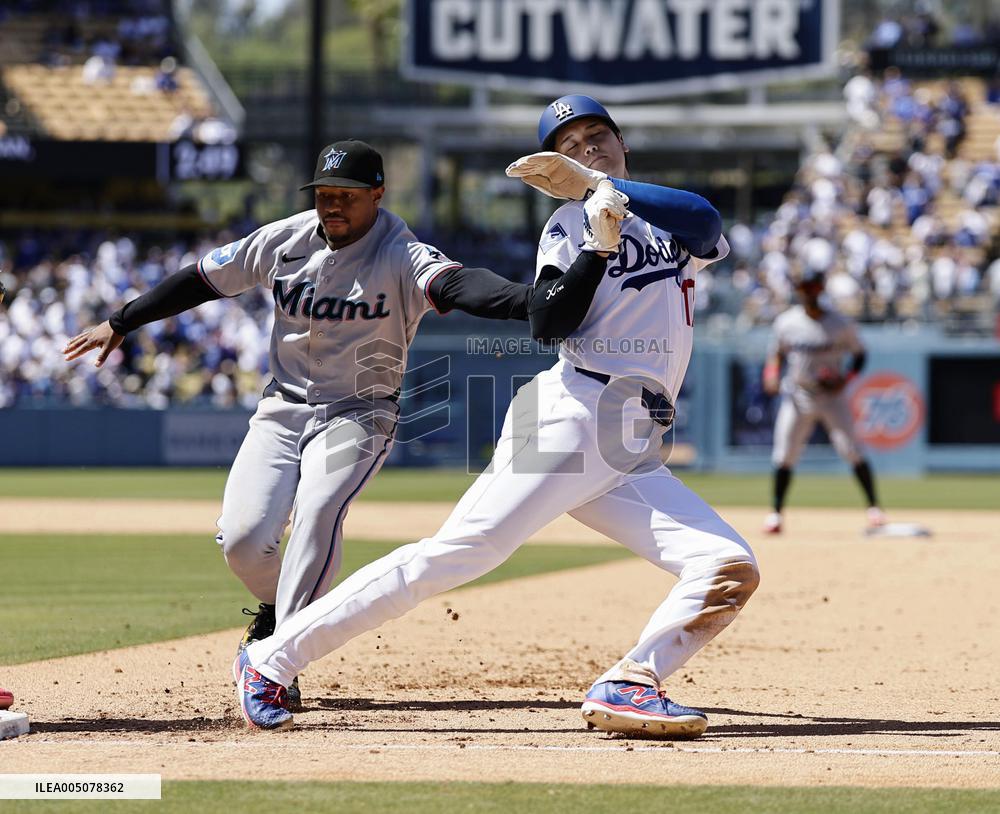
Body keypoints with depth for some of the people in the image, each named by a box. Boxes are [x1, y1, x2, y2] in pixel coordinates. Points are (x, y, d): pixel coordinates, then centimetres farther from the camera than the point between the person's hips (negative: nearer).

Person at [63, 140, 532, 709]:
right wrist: (121, 322, 15)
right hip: (285, 408, 4)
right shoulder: (285, 241, -3)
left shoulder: (401, 256, -18)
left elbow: (456, 284, -38)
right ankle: (276, 607, 22)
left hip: (359, 415, -4)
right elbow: (204, 278, 9)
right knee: (243, 537, -13)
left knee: (317, 512, -29)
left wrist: (531, 300, -60)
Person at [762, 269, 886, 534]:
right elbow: (776, 353, 13)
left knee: (852, 451, -11)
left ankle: (874, 507, -4)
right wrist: (772, 375, -7)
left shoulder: (840, 324, -6)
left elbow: (859, 353, 4)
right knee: (784, 456, -2)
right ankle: (776, 512, 10)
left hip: (832, 396, -2)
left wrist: (846, 379, -13)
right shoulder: (786, 322, -1)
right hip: (797, 397, 2)